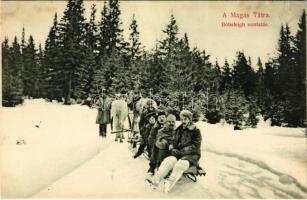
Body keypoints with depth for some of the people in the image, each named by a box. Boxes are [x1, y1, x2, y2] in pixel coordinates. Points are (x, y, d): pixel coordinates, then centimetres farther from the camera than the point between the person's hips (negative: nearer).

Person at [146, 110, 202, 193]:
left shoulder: (195, 131, -3)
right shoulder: (178, 130, 14)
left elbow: (195, 146, -9)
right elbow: (174, 143, 22)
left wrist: (182, 151, -15)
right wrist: (173, 149, 0)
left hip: (192, 155, -4)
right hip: (179, 154, 4)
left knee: (180, 164, -35)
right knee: (168, 160, -24)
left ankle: (170, 183, -51)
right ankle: (155, 181, -38)